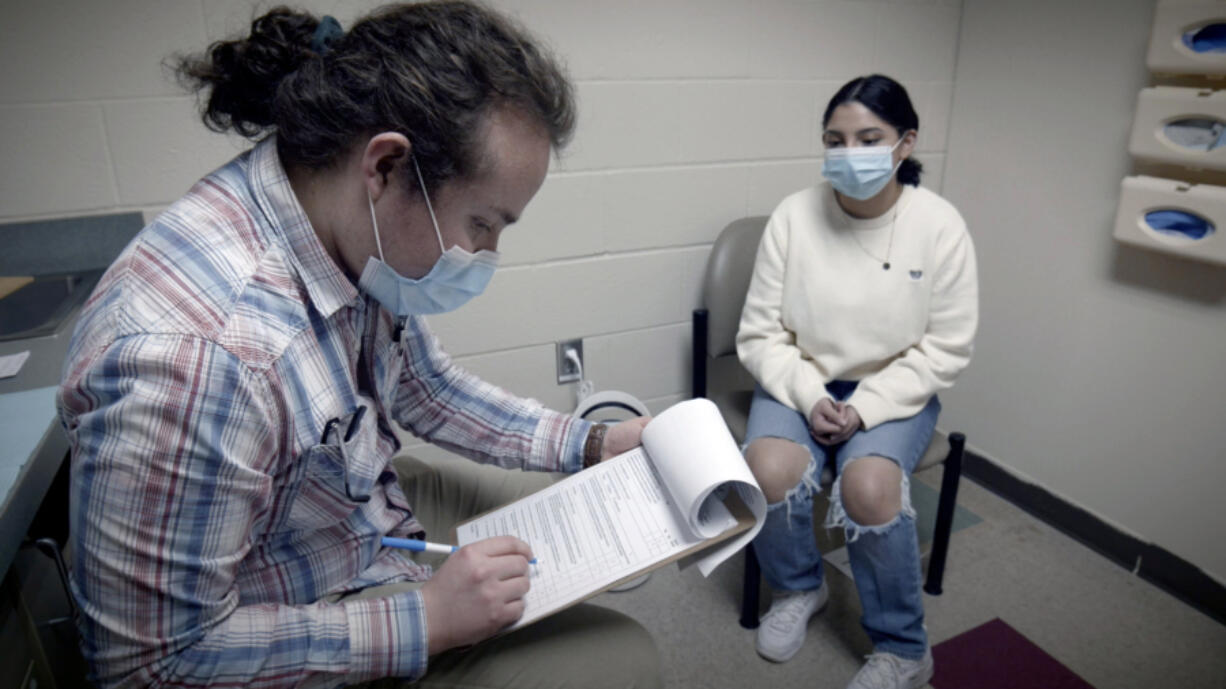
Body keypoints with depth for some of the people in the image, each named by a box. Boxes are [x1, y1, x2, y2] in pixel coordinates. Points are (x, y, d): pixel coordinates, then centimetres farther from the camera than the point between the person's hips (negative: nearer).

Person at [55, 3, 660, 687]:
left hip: (372, 501, 8)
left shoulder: (358, 229, -13)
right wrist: (425, 621, -26)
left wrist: (590, 443, 0)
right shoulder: (194, 356, -38)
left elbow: (423, 384, 4)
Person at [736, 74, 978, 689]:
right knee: (769, 473, -26)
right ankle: (798, 588, 9)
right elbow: (760, 334, -5)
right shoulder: (794, 216, -8)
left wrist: (865, 408, -16)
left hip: (894, 390, -1)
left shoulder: (940, 225, -9)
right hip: (800, 381, 1)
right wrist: (809, 397, -19)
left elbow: (946, 348, -7)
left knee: (868, 488, -28)